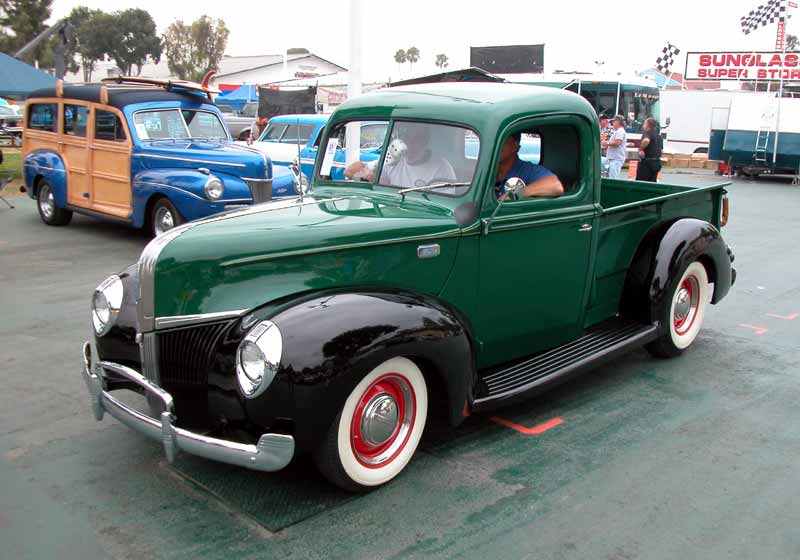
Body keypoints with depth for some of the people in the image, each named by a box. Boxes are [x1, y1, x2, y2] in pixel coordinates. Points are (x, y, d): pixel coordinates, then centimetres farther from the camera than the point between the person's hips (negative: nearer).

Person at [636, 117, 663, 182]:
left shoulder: (647, 133, -10)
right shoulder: (658, 136, 17)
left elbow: (646, 140, -34)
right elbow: (661, 150, 23)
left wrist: (641, 149, -22)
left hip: (646, 162, -8)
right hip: (657, 162, 8)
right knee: (652, 183, 10)